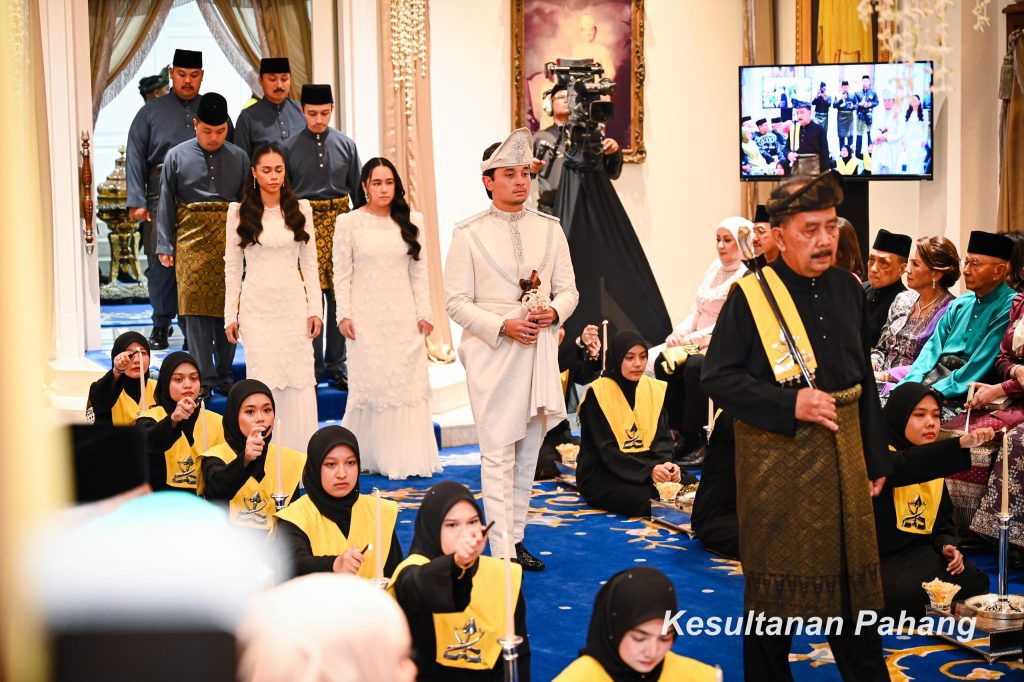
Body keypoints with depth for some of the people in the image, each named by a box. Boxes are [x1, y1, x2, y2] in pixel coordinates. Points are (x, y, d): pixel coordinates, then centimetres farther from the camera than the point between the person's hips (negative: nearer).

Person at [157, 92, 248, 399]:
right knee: (196, 307, -2)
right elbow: (166, 204, 5)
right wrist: (165, 246, 0)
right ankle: (204, 378, 3)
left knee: (229, 307, 4)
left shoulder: (239, 158, 7)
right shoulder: (177, 156, 4)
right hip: (192, 238, -1)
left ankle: (225, 374, 16)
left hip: (229, 240, 1)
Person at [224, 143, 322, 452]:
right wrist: (230, 316, 2)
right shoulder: (239, 212, 2)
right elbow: (232, 267, 5)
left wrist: (315, 308, 3)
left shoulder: (300, 209, 7)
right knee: (263, 381, -3)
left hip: (294, 305, 2)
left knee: (300, 383, -1)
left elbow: (309, 262, 9)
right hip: (257, 307, -2)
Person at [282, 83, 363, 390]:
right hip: (304, 222, -1)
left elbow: (357, 190, 10)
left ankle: (336, 365, 14)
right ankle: (312, 368, 10)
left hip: (339, 220, 2)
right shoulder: (290, 147, 0)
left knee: (339, 296, 4)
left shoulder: (346, 144, 5)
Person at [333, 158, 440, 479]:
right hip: (366, 317, -2)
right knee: (370, 383, 0)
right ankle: (368, 456, 11)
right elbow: (342, 274, 1)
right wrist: (343, 315, -6)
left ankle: (405, 457, 8)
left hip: (403, 317, 2)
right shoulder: (349, 222, 2)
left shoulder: (410, 222, 8)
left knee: (408, 383, 0)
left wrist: (424, 313, 3)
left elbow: (419, 272, 8)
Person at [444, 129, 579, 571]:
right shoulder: (469, 234, -3)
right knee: (498, 452, -6)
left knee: (529, 449, 10)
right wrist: (502, 326, -17)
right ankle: (501, 551, -5)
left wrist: (554, 312, -12)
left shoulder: (549, 229, 8)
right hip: (492, 352, -4)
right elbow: (456, 302, -4)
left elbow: (568, 289, 11)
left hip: (539, 349, 4)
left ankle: (516, 538, 20)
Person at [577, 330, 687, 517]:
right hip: (601, 473, -5)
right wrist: (648, 469, -27)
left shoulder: (655, 389, 7)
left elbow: (662, 438, 3)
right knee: (644, 498, -33)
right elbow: (606, 449, -16)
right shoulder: (597, 393, -10)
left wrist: (666, 463, -21)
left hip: (648, 464, 5)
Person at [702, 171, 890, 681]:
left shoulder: (847, 290, 6)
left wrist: (874, 458, 12)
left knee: (853, 575, 12)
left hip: (843, 448, 5)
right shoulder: (750, 297, -10)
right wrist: (789, 403, -20)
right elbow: (717, 377, -10)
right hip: (776, 454, -5)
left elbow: (864, 379, 13)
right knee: (775, 582, 7)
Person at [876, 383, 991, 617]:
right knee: (908, 594, -35)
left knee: (974, 583, -17)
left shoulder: (934, 467, 15)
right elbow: (907, 467, -34)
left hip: (921, 552, 7)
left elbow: (944, 518, 23)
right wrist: (960, 444, -46)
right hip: (881, 558, -7)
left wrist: (948, 544, -1)